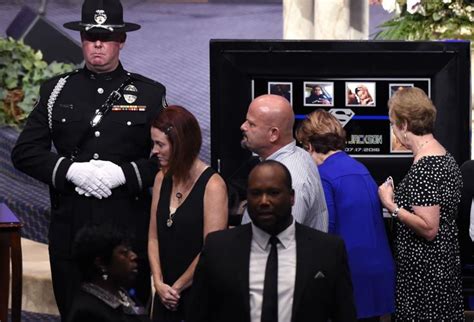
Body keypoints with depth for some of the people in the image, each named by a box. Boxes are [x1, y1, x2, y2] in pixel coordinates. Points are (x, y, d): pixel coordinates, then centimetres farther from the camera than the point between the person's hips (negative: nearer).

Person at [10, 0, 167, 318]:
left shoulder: (150, 93, 4)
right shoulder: (57, 90, 8)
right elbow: (24, 152, 3)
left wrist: (124, 173, -15)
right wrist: (71, 170, -12)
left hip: (129, 227, -1)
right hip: (70, 229, 1)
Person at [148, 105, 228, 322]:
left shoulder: (212, 185, -13)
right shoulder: (162, 179, 7)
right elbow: (154, 237, 8)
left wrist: (178, 287, -8)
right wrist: (159, 283, -5)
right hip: (165, 296, 5)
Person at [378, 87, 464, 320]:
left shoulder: (424, 166, -20)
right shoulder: (444, 157, 10)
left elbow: (428, 228, -23)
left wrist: (391, 206, -14)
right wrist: (397, 196, 16)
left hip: (424, 272, -10)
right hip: (444, 264, 10)